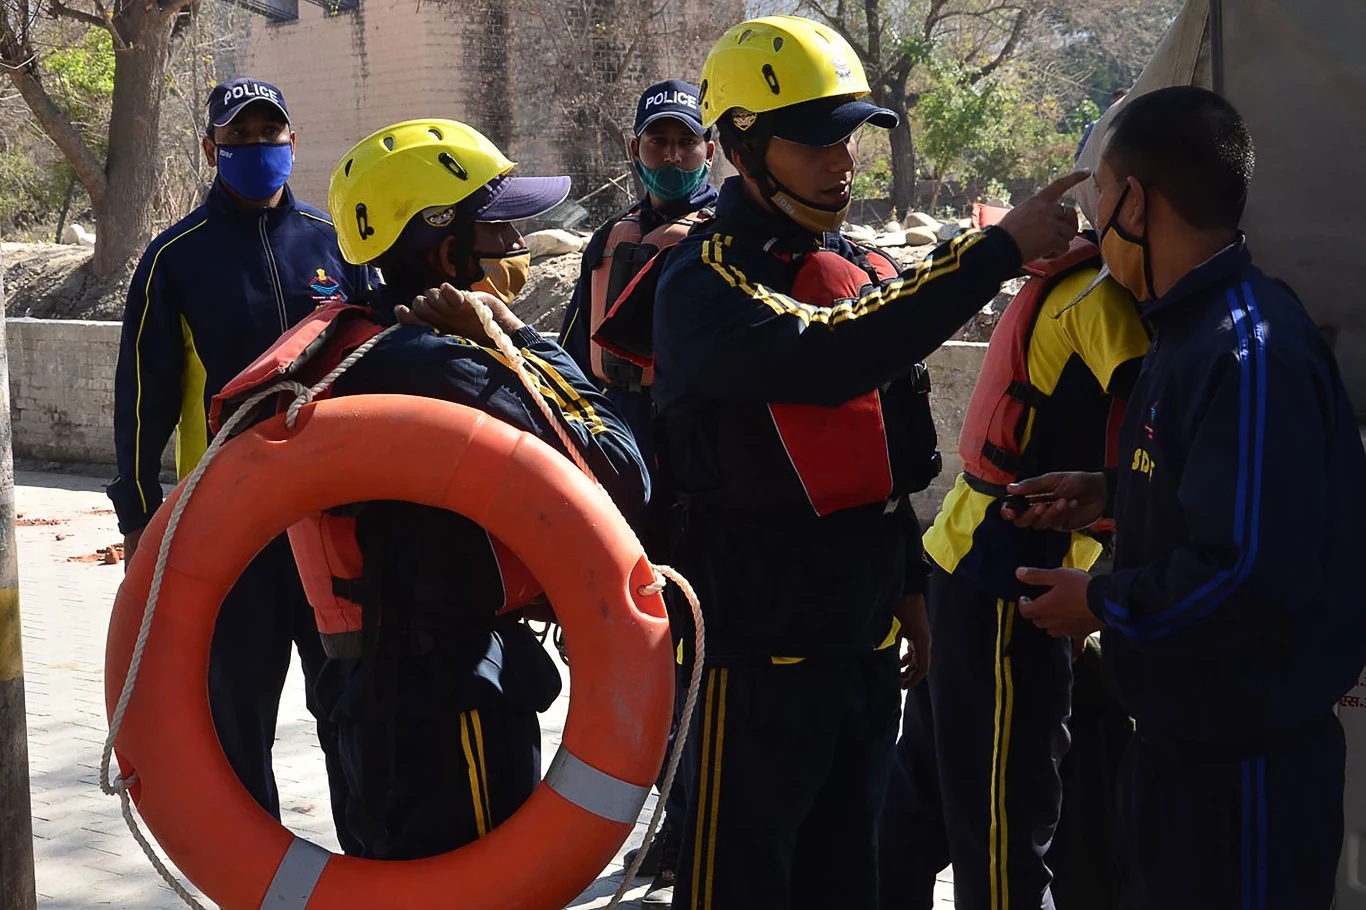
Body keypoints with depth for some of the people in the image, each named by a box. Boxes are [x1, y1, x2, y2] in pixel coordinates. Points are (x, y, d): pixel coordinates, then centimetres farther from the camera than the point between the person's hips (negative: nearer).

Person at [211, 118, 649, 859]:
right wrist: (520, 341, -12)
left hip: (374, 681, 10)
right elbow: (619, 478, -18)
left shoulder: (348, 344, 6)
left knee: (399, 877, 22)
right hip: (455, 691, -10)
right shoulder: (447, 370, -22)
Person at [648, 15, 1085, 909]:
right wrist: (999, 249, -32)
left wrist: (911, 588, 19)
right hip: (759, 645, -7)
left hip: (866, 638, 7)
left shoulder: (863, 269, 9)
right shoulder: (706, 280, -15)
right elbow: (826, 359, -35)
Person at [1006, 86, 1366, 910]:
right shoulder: (1199, 327, 7)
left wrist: (1101, 603, -17)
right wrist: (1113, 495, 9)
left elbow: (1254, 572, -30)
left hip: (1248, 760, -9)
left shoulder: (1252, 353, -24)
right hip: (1184, 734, 9)